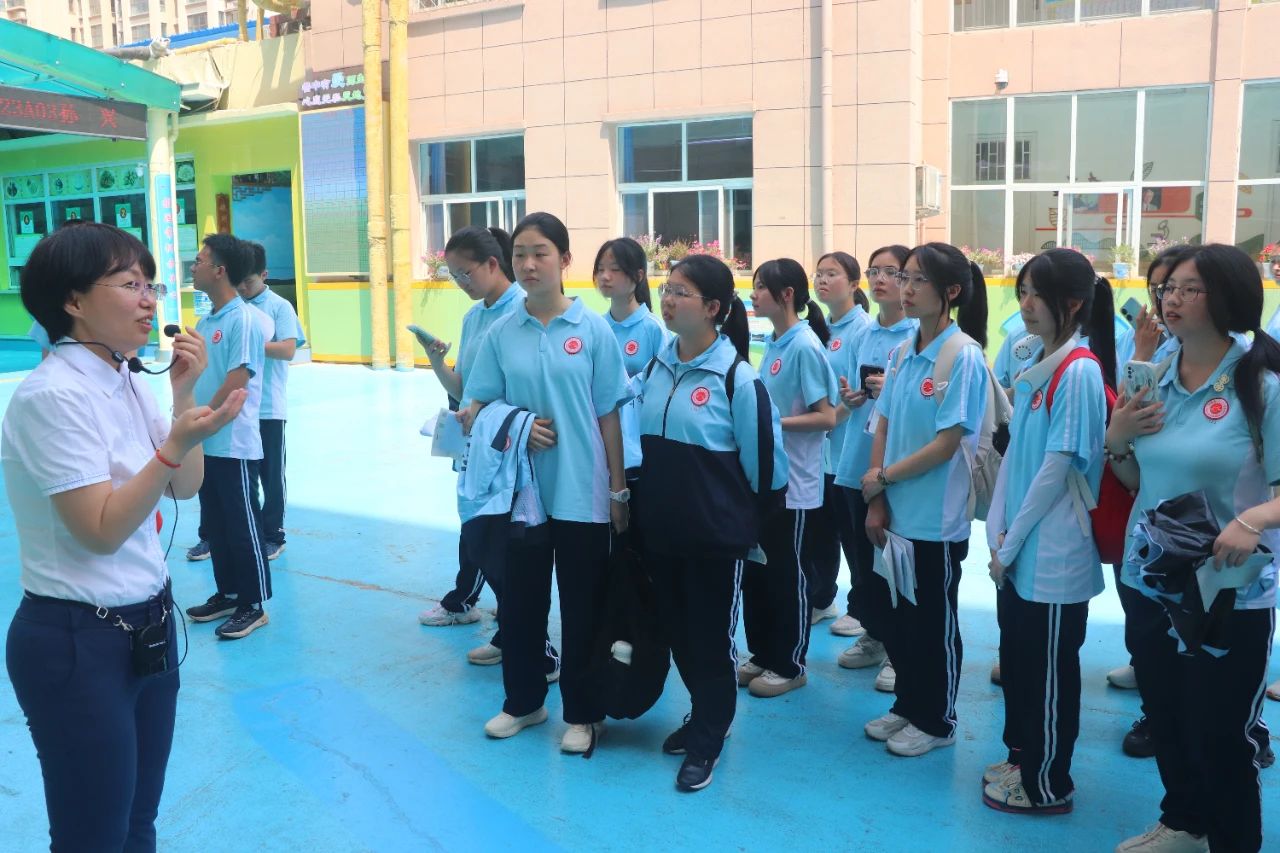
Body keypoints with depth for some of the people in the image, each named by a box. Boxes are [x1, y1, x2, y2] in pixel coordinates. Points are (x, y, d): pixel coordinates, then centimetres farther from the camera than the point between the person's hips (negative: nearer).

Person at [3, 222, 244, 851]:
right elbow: (102, 532, -22)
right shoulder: (53, 395, -20)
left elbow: (184, 488, 8)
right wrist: (177, 442, -32)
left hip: (148, 626, 8)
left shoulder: (125, 381, 5)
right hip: (78, 644, -8)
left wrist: (184, 396, -4)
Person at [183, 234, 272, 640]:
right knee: (215, 525, 16)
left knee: (242, 526, 1)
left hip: (234, 444, -8)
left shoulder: (244, 319, -14)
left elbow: (236, 382, -19)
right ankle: (228, 594, 29)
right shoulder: (205, 321, 12)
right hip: (205, 444, 8)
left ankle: (254, 605, 12)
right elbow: (198, 377, 16)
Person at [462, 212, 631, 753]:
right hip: (521, 491, 3)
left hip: (582, 492, -2)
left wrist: (619, 489, -2)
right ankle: (523, 701, 34)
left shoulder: (592, 328, -4)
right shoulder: (501, 332, 2)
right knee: (520, 600, 14)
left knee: (582, 606, 8)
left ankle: (584, 713, 26)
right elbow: (475, 410, 6)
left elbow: (609, 414, -2)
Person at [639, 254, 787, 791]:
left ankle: (707, 741, 26)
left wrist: (742, 514, 0)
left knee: (712, 638, 8)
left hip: (716, 537, -6)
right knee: (677, 632, 18)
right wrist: (650, 497, 14)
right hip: (661, 530, 6)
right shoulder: (658, 367, 4)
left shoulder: (737, 377, -15)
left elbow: (763, 459, -11)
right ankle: (704, 715, 40)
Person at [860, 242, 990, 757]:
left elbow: (947, 443, -18)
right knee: (898, 618, 17)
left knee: (935, 624, 9)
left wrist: (882, 477, -10)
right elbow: (883, 428, 6)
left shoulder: (964, 356, -15)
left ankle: (936, 722, 27)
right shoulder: (902, 353, 5)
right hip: (898, 515, 6)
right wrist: (876, 502, 1)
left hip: (937, 519, -6)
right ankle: (908, 706, 35)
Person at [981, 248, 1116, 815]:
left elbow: (1058, 467, -18)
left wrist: (1011, 543, -12)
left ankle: (1048, 786, 23)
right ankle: (1021, 757, 36)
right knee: (1016, 656, 18)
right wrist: (997, 533, 3)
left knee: (1050, 670, 7)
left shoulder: (1080, 371, -17)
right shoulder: (1035, 363, 7)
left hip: (1053, 554, -7)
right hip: (1019, 550, 8)